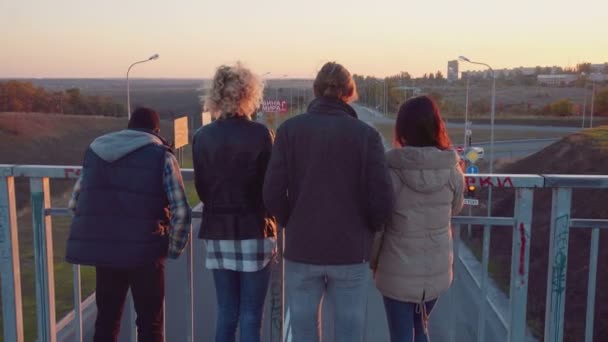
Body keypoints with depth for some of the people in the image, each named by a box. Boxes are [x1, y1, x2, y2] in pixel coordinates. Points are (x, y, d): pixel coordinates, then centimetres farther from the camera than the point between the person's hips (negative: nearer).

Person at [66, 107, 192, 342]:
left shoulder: (95, 150, 13)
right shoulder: (161, 156, -1)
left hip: (101, 249, 4)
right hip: (144, 251, -4)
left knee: (106, 320, 19)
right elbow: (181, 212, -8)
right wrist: (174, 249, 6)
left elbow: (75, 203, 14)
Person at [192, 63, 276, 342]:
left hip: (217, 233, 4)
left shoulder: (202, 137, 0)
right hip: (254, 232, -4)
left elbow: (201, 188, 5)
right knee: (250, 317, 5)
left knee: (226, 314, 15)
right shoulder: (259, 134, -11)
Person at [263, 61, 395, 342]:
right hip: (351, 251, -1)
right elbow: (383, 201, -10)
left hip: (301, 250, 1)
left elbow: (272, 194, -8)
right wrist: (365, 231, 9)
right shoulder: (365, 134, -6)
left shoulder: (290, 129, -4)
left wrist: (293, 225, 10)